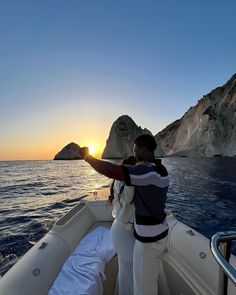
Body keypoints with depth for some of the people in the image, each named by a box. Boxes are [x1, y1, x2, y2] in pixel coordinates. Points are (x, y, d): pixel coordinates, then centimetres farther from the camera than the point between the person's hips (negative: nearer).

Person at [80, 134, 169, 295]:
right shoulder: (160, 169, 1)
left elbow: (110, 171, -38)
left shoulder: (146, 171, -30)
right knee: (153, 274, 31)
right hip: (160, 232, 9)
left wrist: (87, 156, -22)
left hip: (149, 238, -9)